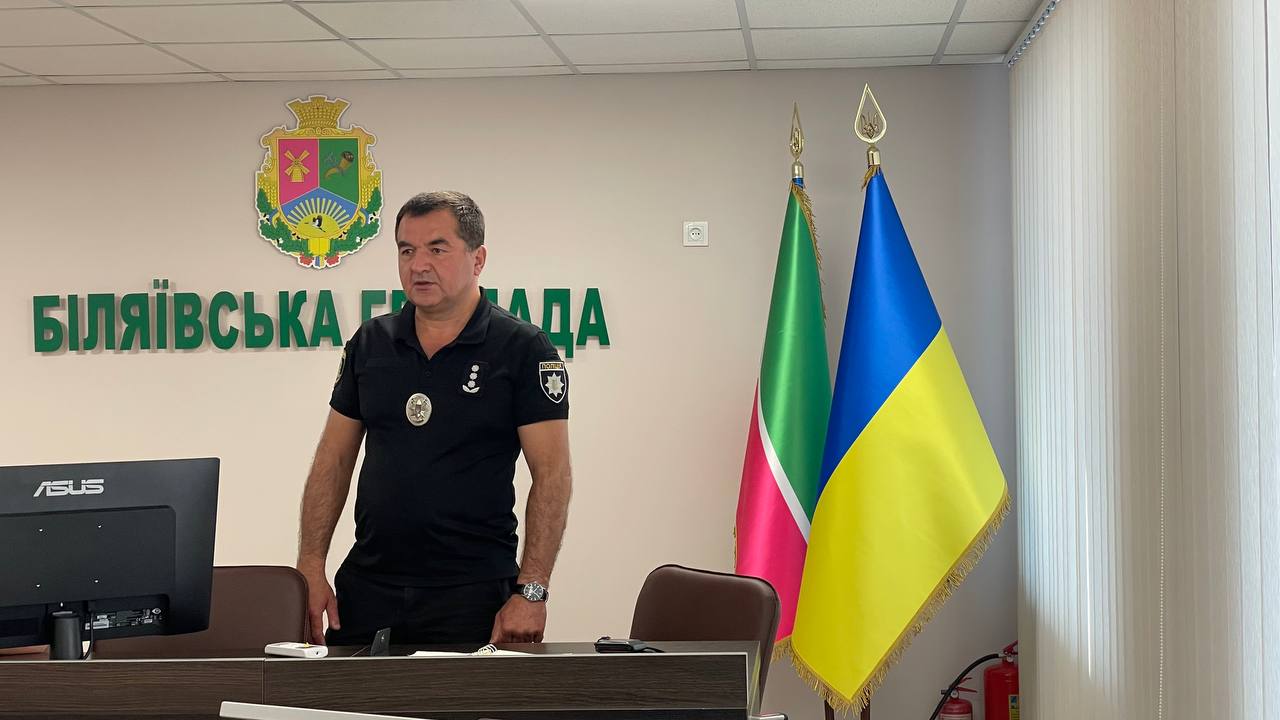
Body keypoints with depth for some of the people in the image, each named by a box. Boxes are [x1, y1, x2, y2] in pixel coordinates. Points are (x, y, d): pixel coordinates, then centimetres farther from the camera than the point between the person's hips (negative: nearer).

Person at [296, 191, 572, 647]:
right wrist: (311, 567, 1)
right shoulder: (369, 344, 8)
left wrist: (531, 592, -16)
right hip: (367, 588, 4)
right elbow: (334, 459, 11)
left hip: (473, 593, -4)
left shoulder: (522, 349, -6)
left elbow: (552, 475, -9)